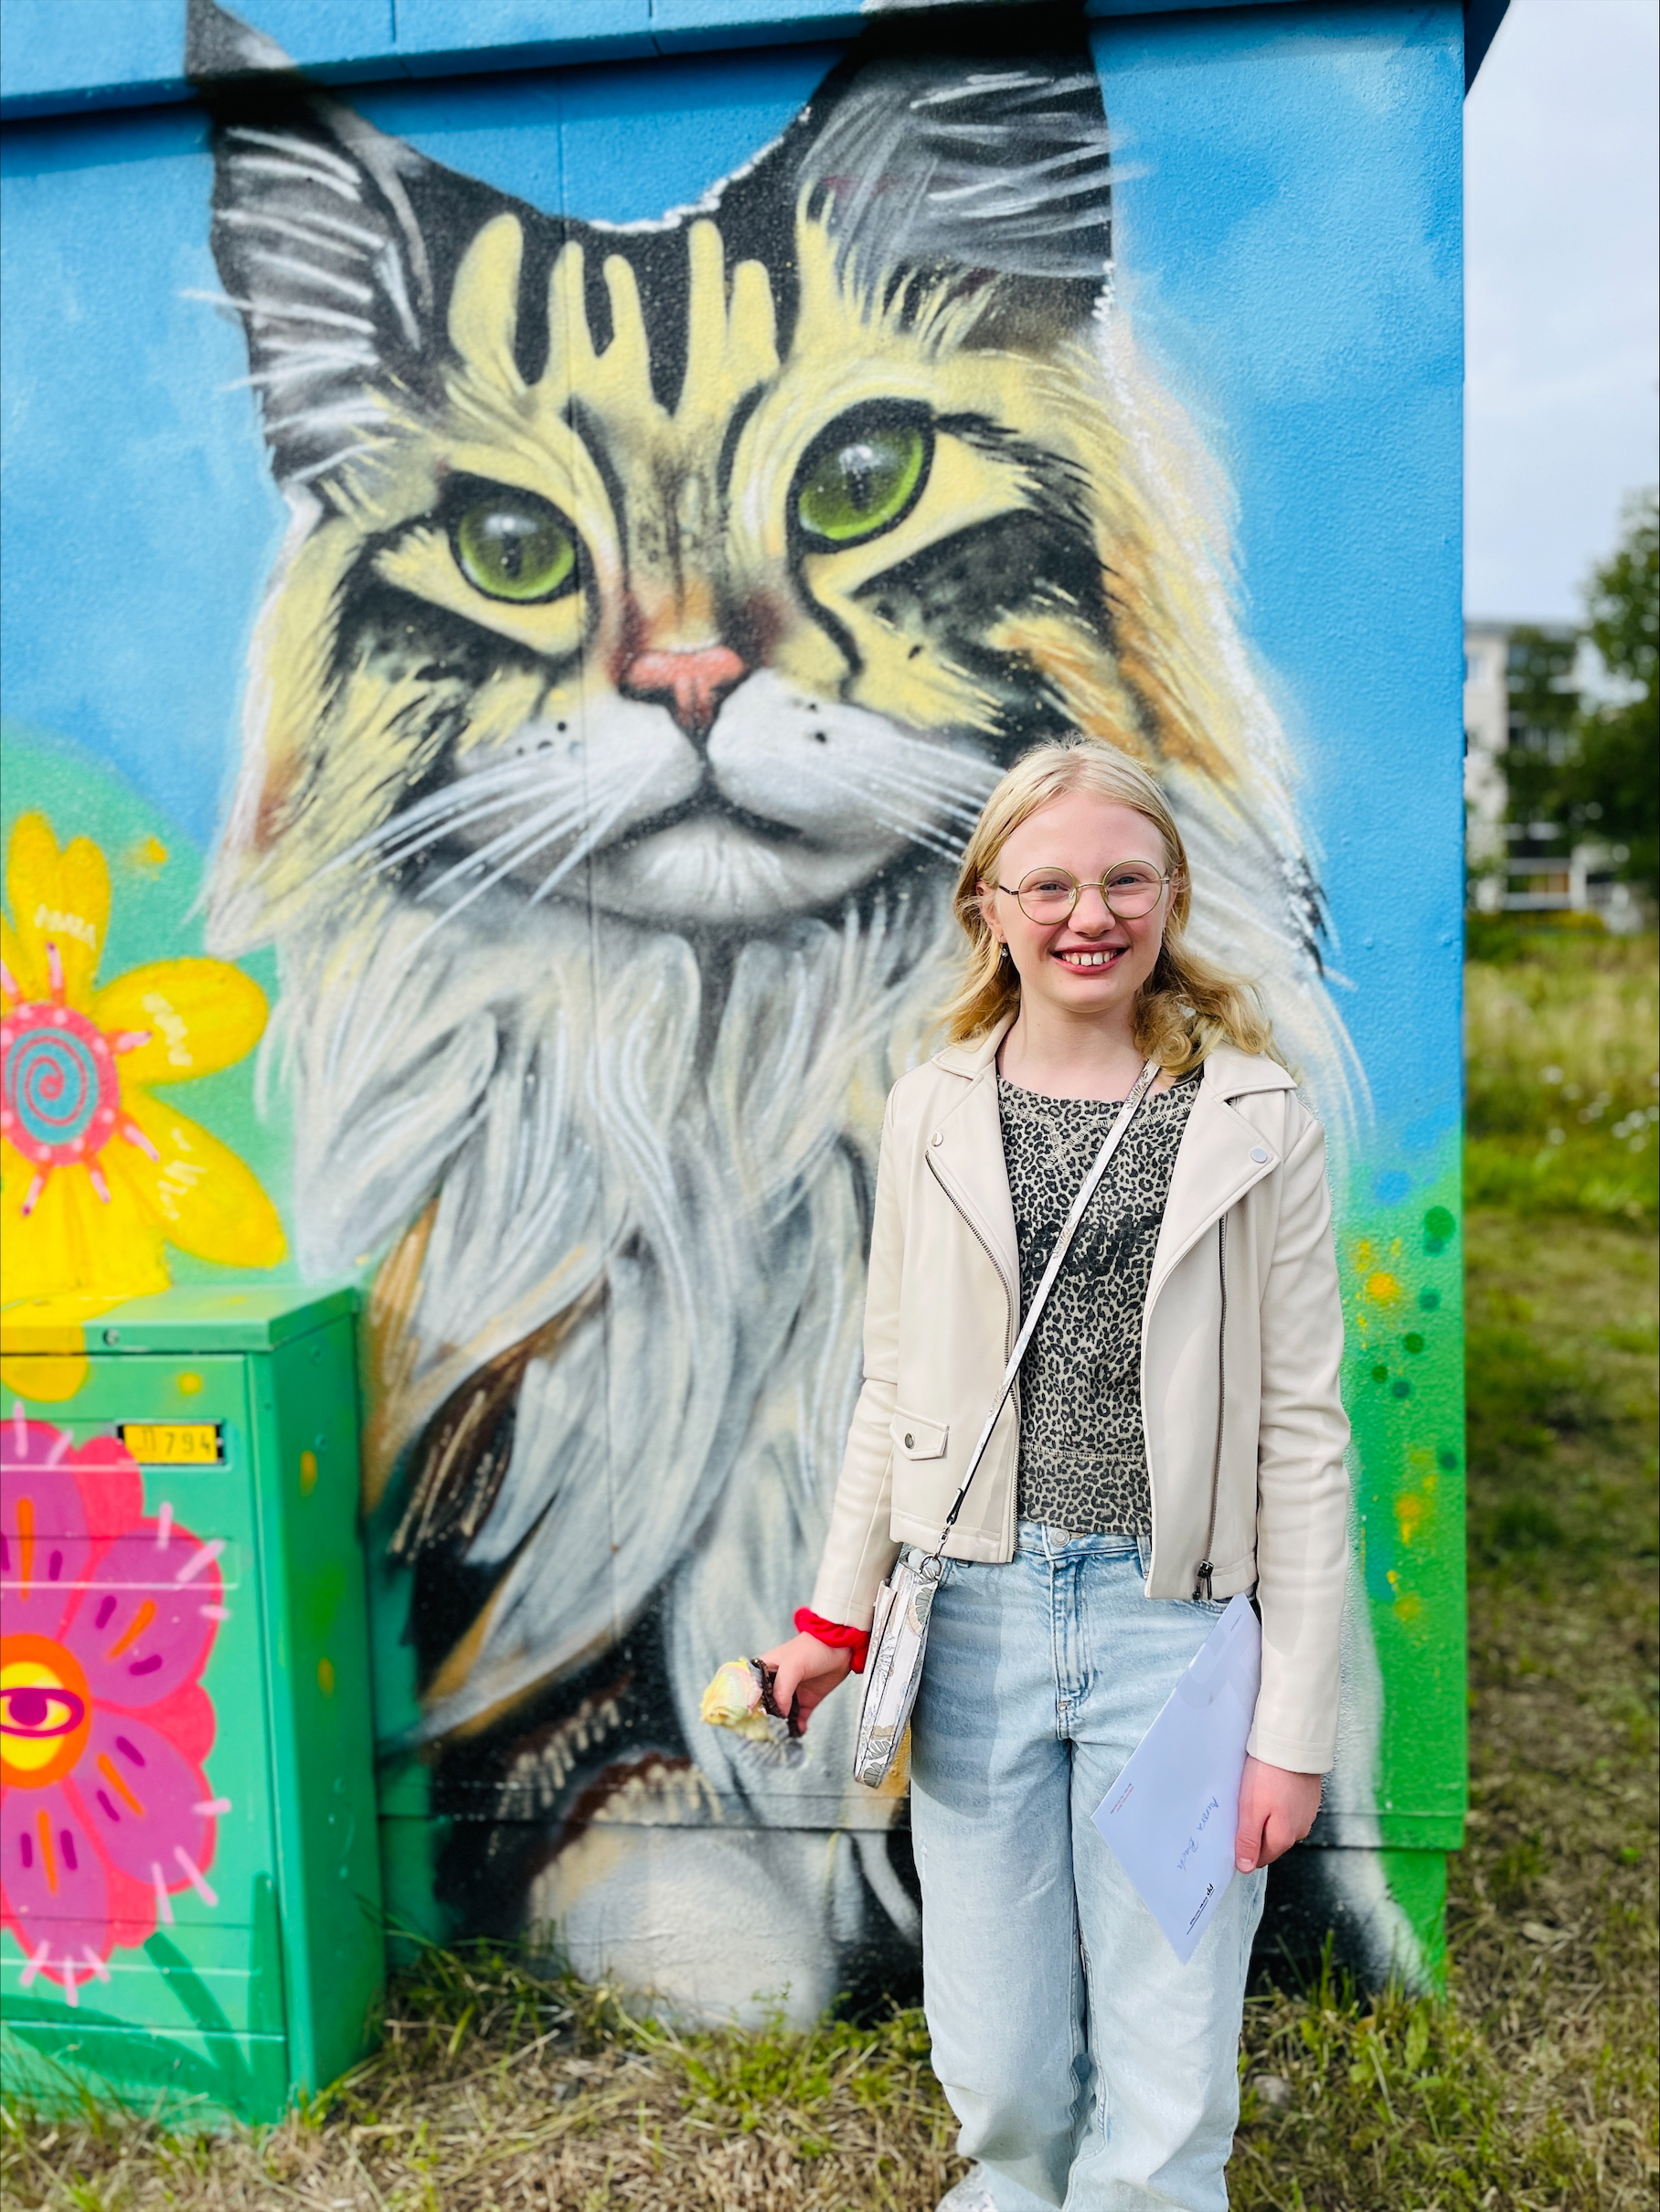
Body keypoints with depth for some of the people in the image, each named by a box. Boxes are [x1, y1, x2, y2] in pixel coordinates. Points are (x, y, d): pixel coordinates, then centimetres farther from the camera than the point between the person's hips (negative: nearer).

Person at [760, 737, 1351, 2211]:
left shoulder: (1257, 1123, -3)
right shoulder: (934, 1112, 2)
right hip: (975, 1611, 2)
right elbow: (894, 1387, 8)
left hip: (1175, 1620, -1)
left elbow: (1303, 1431, -2)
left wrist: (1297, 1718, -3)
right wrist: (838, 1613, 7)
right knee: (1001, 2075, 15)